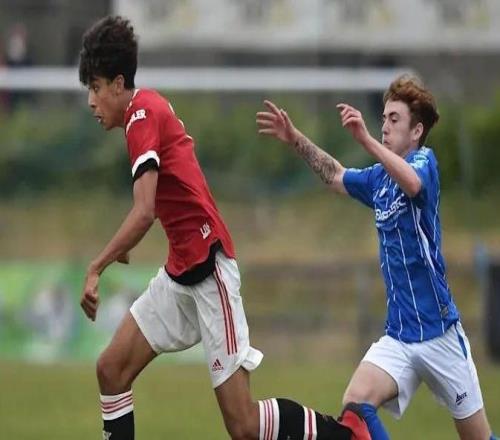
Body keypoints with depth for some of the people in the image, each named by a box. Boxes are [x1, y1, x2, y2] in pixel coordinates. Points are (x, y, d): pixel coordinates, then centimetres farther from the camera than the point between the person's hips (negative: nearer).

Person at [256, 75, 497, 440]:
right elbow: (337, 176, 29)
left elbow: (412, 183, -33)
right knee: (356, 405, -18)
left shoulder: (424, 159, -9)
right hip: (398, 335, 6)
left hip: (439, 331, -6)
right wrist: (295, 139, 18)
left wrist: (366, 140, -45)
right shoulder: (379, 179, 10)